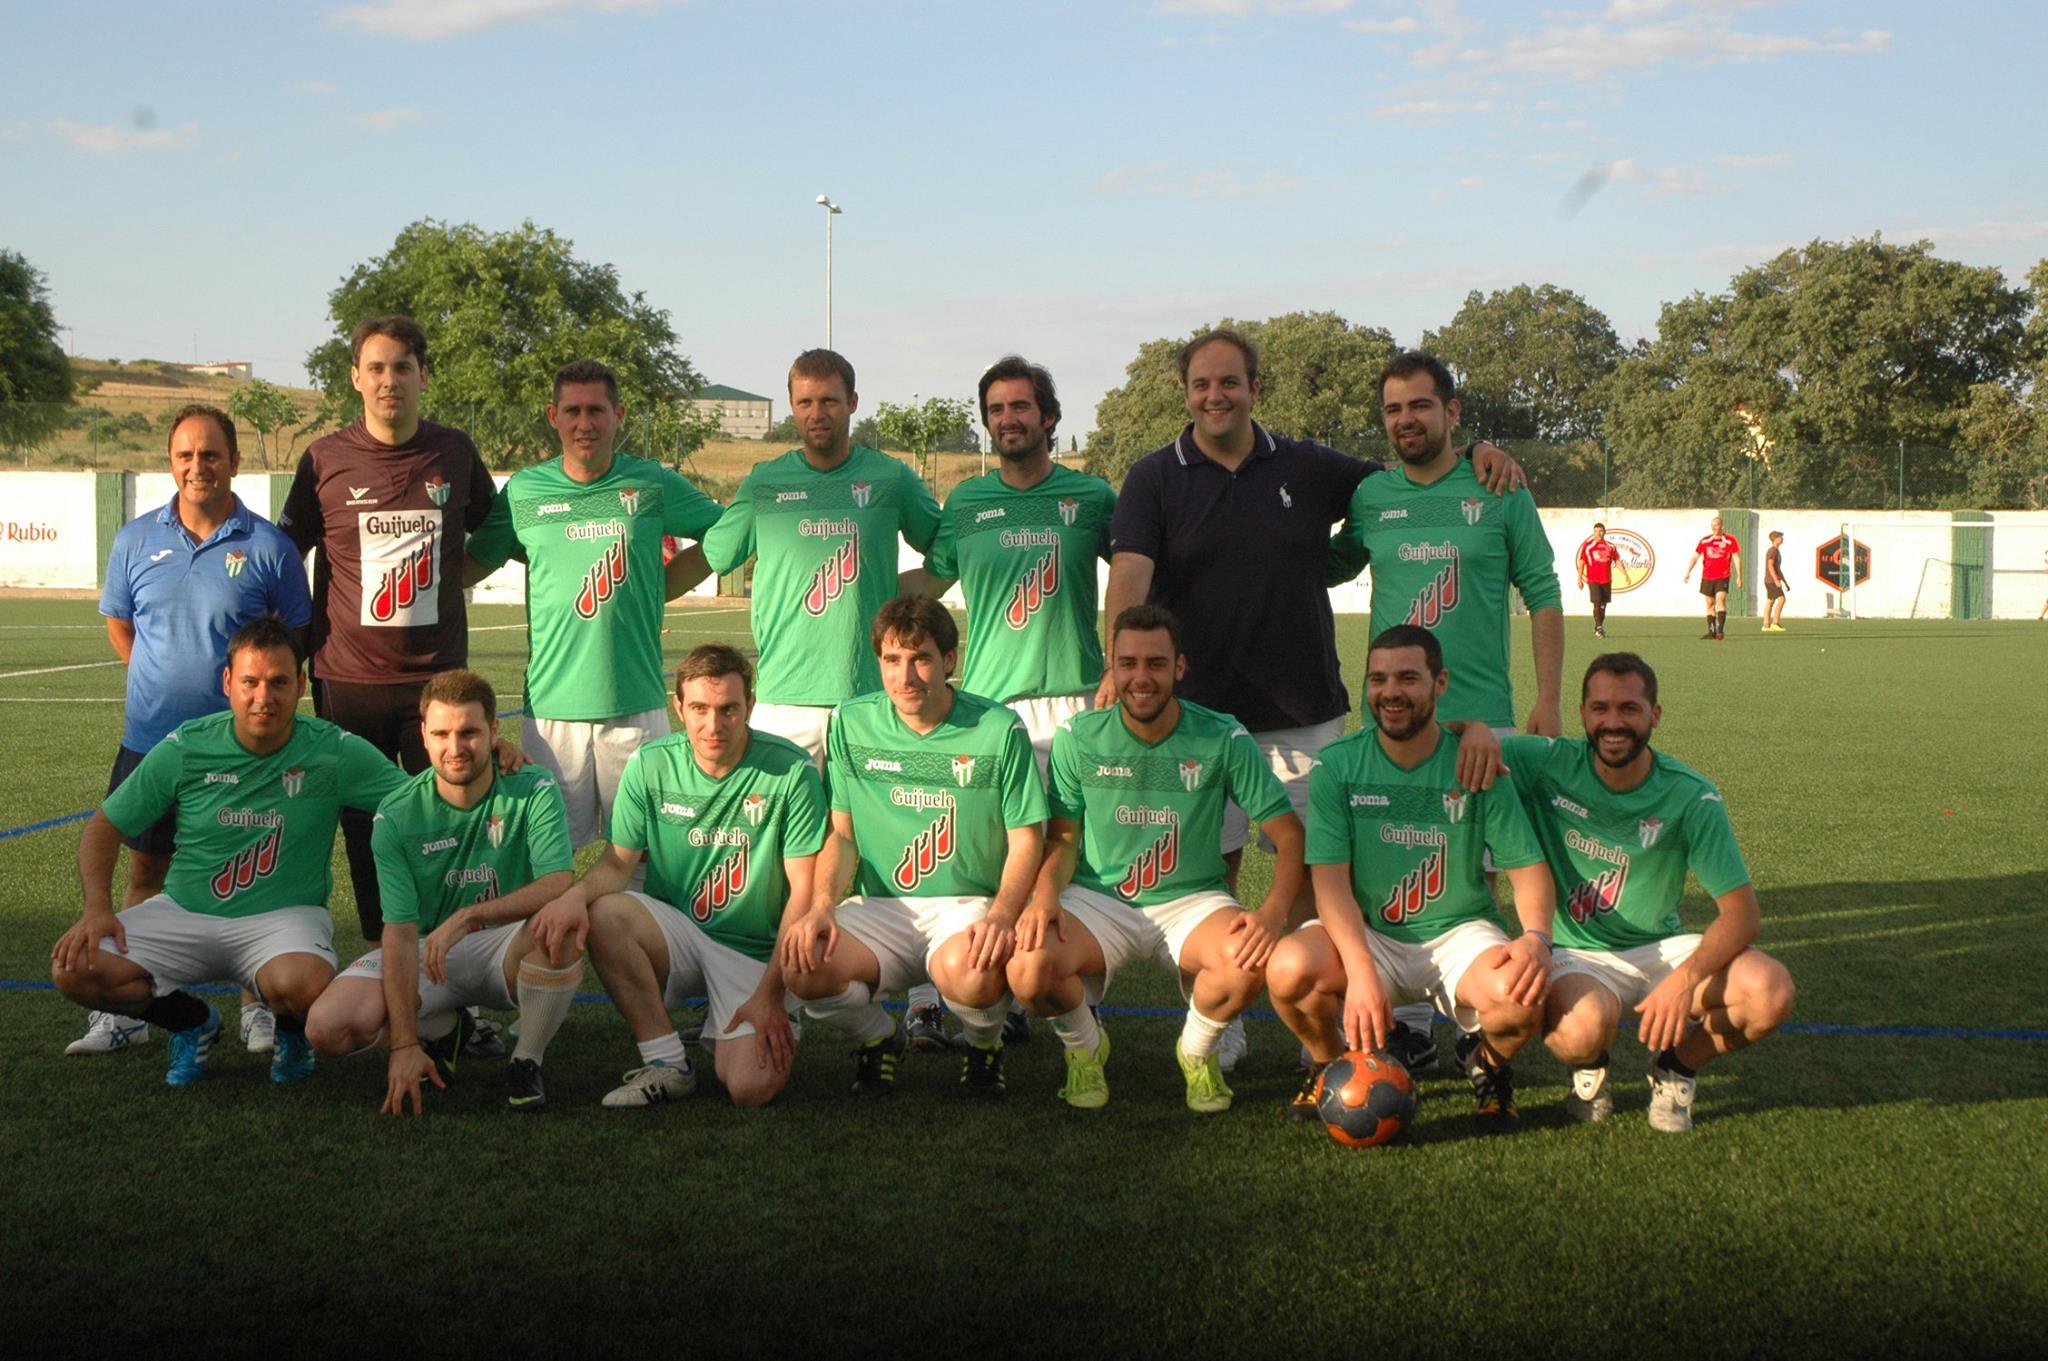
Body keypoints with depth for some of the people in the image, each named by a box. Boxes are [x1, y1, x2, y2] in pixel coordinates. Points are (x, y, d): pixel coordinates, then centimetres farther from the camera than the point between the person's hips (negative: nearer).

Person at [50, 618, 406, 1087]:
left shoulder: (333, 751, -9)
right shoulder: (186, 748, -4)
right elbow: (105, 826, 5)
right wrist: (98, 907, -10)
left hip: (284, 917, -3)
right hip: (184, 912, 3)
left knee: (302, 986, -37)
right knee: (75, 969, -20)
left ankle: (292, 1032, 6)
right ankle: (193, 1021, 11)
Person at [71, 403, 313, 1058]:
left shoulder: (267, 546, -5)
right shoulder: (137, 539, 3)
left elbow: (297, 634, 5)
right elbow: (118, 623, 17)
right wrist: (160, 682, 10)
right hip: (149, 738, 3)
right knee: (145, 869, 10)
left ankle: (258, 1008, 16)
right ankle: (126, 1010, 20)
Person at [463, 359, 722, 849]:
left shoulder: (653, 484, 3)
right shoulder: (523, 491, 6)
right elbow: (472, 564, 17)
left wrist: (663, 584, 7)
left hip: (636, 703, 0)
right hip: (552, 705, 0)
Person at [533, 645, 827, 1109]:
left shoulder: (791, 771, -13)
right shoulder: (651, 765, -4)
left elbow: (804, 891, -11)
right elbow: (618, 862, -2)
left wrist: (770, 992, -15)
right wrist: (577, 893, -26)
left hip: (757, 953, -3)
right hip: (675, 933, 3)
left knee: (751, 1088, -23)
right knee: (604, 914, -29)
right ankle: (666, 1064, -10)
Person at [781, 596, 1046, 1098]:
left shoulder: (999, 729, -4)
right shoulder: (851, 724, 5)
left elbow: (1026, 841, -2)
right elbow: (841, 833, 8)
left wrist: (1001, 915, -21)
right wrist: (822, 905, -11)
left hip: (967, 905, -2)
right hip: (879, 907, 3)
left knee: (968, 973, -38)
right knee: (803, 966, -28)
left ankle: (984, 1043, 3)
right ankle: (877, 1038, 8)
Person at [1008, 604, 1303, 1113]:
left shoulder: (1224, 739, -7)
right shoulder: (1079, 737, -2)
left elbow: (1290, 836, -6)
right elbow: (1063, 837, 5)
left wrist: (1273, 912, -24)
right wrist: (1044, 894, -18)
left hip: (1191, 900, 0)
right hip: (1097, 899, 1)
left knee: (1251, 961, -34)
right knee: (1028, 966, -31)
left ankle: (1196, 1051, 4)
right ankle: (1085, 1047, 7)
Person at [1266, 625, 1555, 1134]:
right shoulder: (1337, 766, -5)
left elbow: (1528, 867, -3)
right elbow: (1331, 881, -12)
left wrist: (1536, 936, -25)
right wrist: (1360, 969, -28)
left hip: (1458, 933, 0)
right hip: (1365, 936, 0)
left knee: (1521, 997, -32)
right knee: (1289, 970, -32)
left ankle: (1487, 1061, 8)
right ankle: (1331, 1062, 5)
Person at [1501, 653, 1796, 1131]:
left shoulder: (1691, 796, -10)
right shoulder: (1550, 765, -11)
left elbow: (1740, 911, -12)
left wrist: (1687, 978, -29)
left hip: (1662, 948, 2)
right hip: (1577, 954, -2)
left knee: (1771, 993, -25)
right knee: (1581, 1029, -37)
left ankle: (1674, 1067, 7)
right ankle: (1589, 1070, 5)